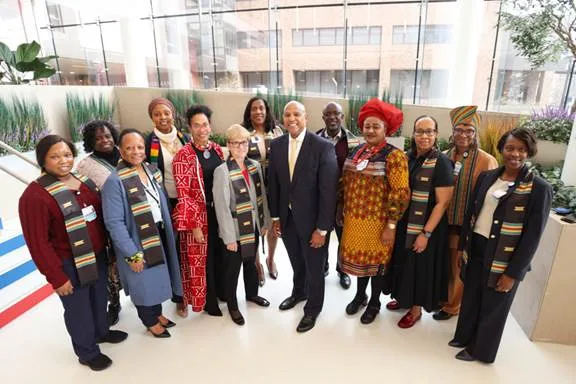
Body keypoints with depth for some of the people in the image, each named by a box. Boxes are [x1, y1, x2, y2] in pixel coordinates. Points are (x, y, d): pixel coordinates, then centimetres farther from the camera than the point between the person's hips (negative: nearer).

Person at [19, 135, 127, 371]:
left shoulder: (84, 180, 2)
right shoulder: (35, 195, -19)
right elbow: (38, 242, -18)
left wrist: (107, 247, 10)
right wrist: (56, 277, -15)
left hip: (97, 255, 7)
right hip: (69, 264, -6)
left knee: (99, 297, 24)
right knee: (78, 308, 12)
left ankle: (101, 332, 51)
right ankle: (87, 352, 35)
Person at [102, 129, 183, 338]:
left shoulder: (153, 170, 0)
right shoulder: (115, 181, -21)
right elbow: (114, 222, -21)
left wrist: (169, 231, 6)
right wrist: (132, 254, -20)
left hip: (159, 235, 6)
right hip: (137, 242, -6)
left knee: (158, 278, 22)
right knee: (143, 282, 14)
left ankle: (158, 313, 45)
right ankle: (150, 321, 37)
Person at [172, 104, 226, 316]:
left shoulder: (218, 150, 5)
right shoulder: (183, 156, -13)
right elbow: (183, 194, -15)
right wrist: (194, 225, -18)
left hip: (220, 211, 5)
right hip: (198, 215, -5)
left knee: (221, 253, 18)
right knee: (201, 258, 10)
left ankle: (222, 291, 41)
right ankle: (208, 301, 29)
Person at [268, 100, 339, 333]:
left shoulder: (323, 147, -16)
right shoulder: (276, 145, -1)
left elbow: (328, 190, -16)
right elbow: (273, 183, 5)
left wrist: (322, 228, -16)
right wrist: (275, 216, 6)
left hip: (311, 219, -4)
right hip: (286, 218, 4)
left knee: (314, 267, 14)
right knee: (296, 262, 24)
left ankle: (312, 308, 38)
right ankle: (299, 292, 52)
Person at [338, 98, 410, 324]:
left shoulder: (394, 156, -14)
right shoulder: (356, 152, 5)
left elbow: (400, 194, -17)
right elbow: (345, 183, 12)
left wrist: (391, 226, -18)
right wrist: (342, 211, 12)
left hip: (377, 222, -5)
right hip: (354, 219, 5)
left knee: (376, 261, 12)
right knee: (358, 258, 18)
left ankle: (374, 303, 34)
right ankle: (360, 295, 42)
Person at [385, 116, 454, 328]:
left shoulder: (441, 162, -16)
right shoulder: (408, 158, 1)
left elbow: (442, 202, -18)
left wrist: (426, 233, -19)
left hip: (426, 226, -6)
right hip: (404, 223, 6)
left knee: (421, 265, 10)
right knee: (404, 262, 19)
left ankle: (416, 309, 31)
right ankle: (404, 297, 42)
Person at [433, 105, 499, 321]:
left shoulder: (486, 161, -13)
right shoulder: (446, 157, 1)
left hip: (467, 225, -4)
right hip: (443, 221, 4)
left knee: (458, 267, 12)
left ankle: (451, 306, 33)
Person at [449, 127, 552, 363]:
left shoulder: (539, 188, -12)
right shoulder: (486, 177, 2)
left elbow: (533, 236, -13)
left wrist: (513, 272, -13)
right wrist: (462, 246, 8)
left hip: (504, 259, -4)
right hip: (476, 249, 5)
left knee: (492, 305, 14)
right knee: (470, 298, 19)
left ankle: (480, 349, 35)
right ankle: (465, 336, 43)